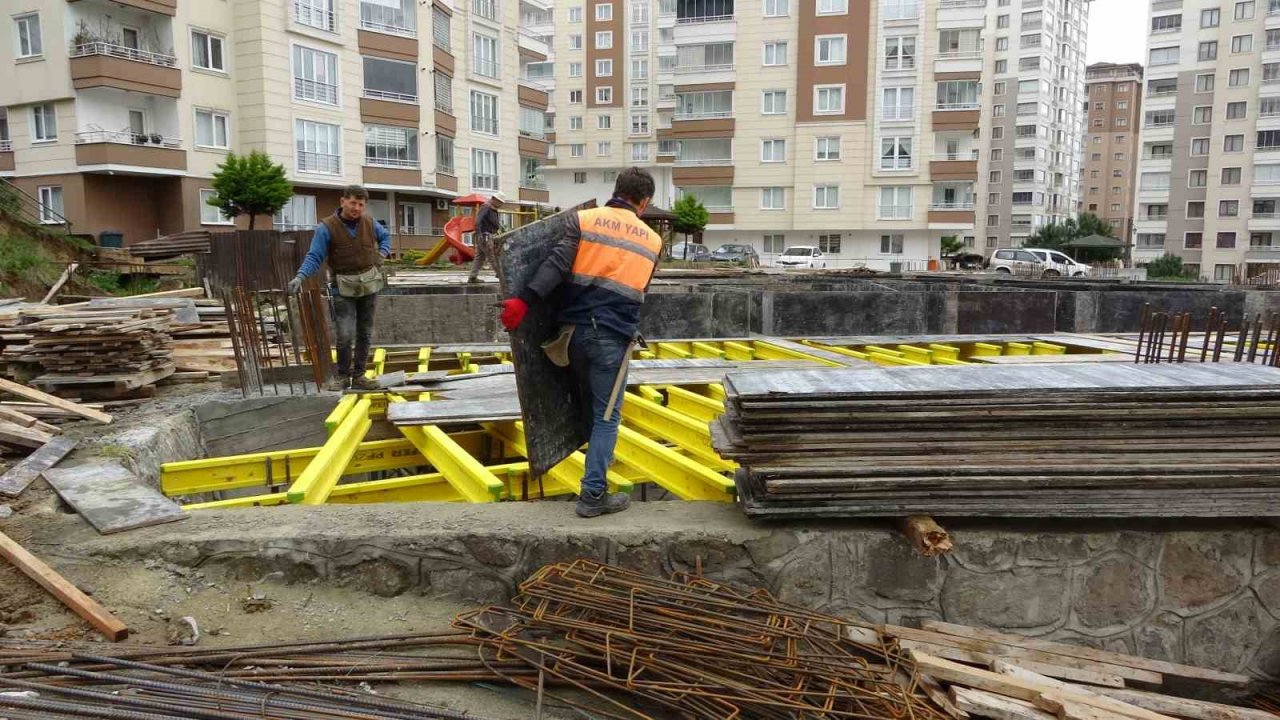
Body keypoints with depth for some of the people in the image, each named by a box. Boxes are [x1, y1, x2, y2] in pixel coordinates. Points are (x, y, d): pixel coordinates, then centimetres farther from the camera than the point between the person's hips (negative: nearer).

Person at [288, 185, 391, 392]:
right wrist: (300, 276, -26)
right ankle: (342, 376, 7)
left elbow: (385, 236, 24)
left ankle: (358, 375, 21)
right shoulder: (326, 227, -11)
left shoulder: (369, 223, 2)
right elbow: (314, 257, -12)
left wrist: (382, 253, 6)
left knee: (364, 334, 9)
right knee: (345, 335, -13)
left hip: (369, 285, 5)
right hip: (343, 288, -4)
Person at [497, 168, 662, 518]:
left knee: (588, 401, 25)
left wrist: (525, 300, -18)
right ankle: (593, 494, 3)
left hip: (576, 329, 2)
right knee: (607, 416, 6)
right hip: (614, 337, -2)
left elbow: (557, 264, -12)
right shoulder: (652, 240, 9)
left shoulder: (583, 219, 2)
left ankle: (599, 459, 43)